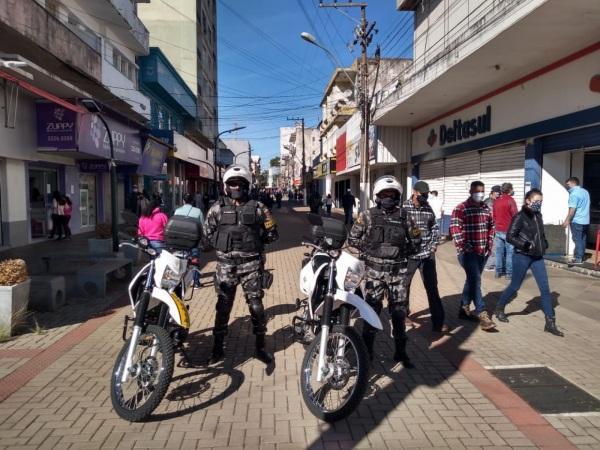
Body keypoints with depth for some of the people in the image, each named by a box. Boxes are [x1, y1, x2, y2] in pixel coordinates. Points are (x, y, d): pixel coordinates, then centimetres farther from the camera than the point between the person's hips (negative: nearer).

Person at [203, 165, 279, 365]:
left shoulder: (257, 207, 2)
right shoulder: (218, 208, 5)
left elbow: (272, 234, 7)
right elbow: (208, 231, 12)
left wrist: (254, 240, 2)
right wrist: (221, 244, 2)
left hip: (251, 264, -1)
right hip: (226, 264, 1)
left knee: (256, 305, 5)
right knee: (223, 305, 8)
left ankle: (260, 346, 21)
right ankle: (218, 347, 22)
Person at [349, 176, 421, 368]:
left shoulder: (403, 216, 5)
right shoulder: (368, 215, -1)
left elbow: (415, 240, 15)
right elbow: (353, 238, 5)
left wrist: (403, 252, 6)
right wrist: (368, 249, -2)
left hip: (398, 271, 2)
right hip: (374, 271, -2)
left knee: (399, 312, 9)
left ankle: (400, 351, 24)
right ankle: (367, 350, 19)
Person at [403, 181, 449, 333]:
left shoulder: (428, 208, 5)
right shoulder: (404, 208, -10)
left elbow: (435, 227, 16)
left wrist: (434, 244, 5)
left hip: (427, 254, 4)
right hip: (409, 254, -3)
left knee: (432, 287, 5)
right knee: (403, 286, 13)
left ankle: (438, 322, 11)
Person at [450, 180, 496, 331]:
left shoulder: (486, 209, 13)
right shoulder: (461, 208, -9)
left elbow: (491, 227, 22)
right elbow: (454, 228, -15)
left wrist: (489, 244, 12)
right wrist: (462, 247, -18)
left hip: (483, 252, 7)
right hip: (468, 252, -7)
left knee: (472, 280, 14)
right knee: (475, 281, -11)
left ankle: (464, 309, 26)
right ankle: (482, 314, -9)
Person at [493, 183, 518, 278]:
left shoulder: (496, 201, 9)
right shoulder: (510, 200, -11)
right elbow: (515, 215, -12)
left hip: (498, 230, 6)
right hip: (509, 230, -6)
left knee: (499, 251, 10)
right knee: (510, 252, 0)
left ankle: (499, 271, 14)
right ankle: (509, 273, 2)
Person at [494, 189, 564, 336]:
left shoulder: (538, 216, 7)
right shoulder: (520, 217, -13)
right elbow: (510, 237, -15)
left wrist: (544, 245, 4)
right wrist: (526, 245, -20)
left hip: (538, 257, 6)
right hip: (523, 256, -6)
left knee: (545, 288, 2)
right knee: (515, 286, 6)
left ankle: (550, 323, 8)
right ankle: (499, 309, 28)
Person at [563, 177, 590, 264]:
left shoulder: (574, 194, -15)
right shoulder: (585, 192, 13)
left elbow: (572, 209, -20)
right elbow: (586, 206, 22)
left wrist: (567, 220, -17)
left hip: (577, 221, -8)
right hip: (586, 221, 8)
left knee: (577, 240, -4)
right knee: (583, 240, 11)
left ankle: (578, 258, -3)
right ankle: (582, 257, 16)